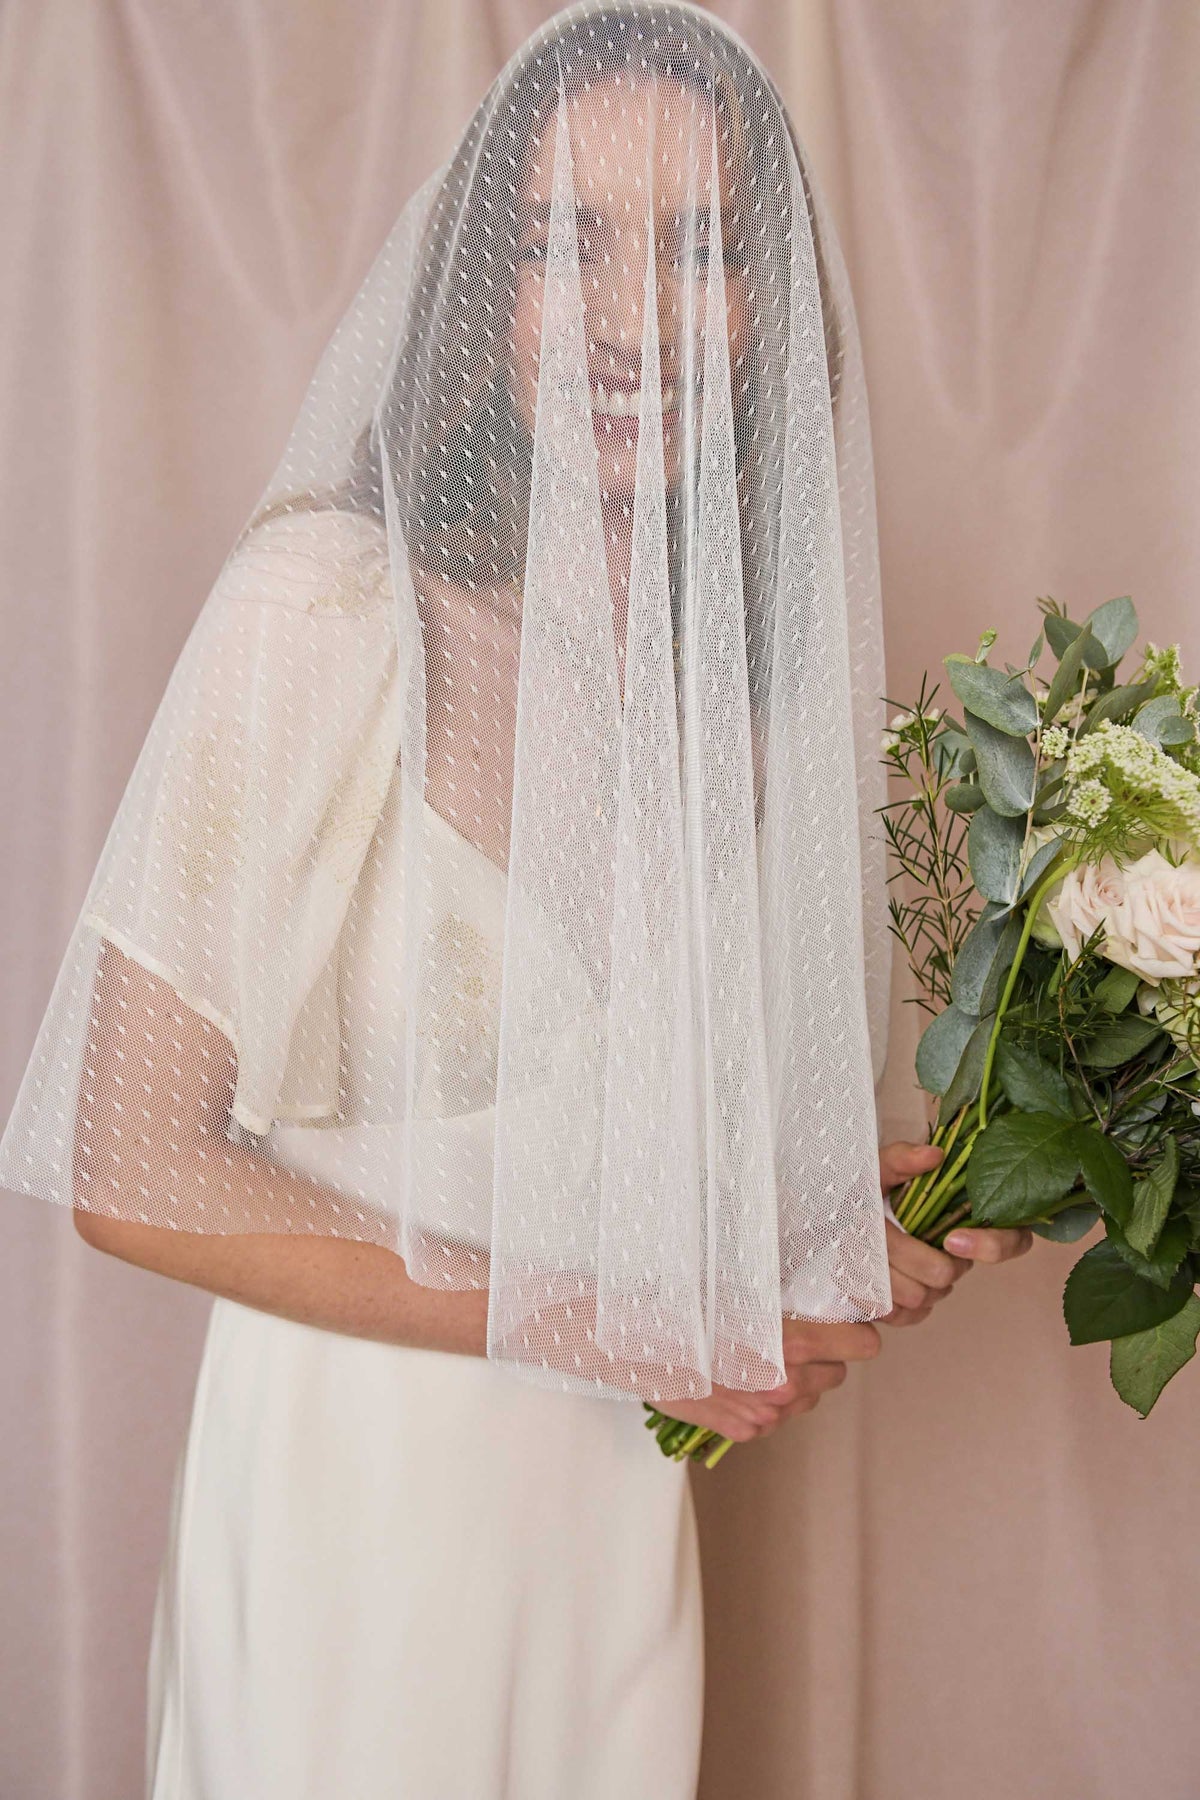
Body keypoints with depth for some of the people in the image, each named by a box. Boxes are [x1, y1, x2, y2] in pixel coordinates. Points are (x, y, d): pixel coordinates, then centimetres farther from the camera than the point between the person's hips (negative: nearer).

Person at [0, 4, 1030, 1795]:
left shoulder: (750, 655, -1)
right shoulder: (330, 604, -19)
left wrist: (862, 1197, -6)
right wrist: (596, 1325, -16)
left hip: (626, 1494, 5)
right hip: (365, 1474, -5)